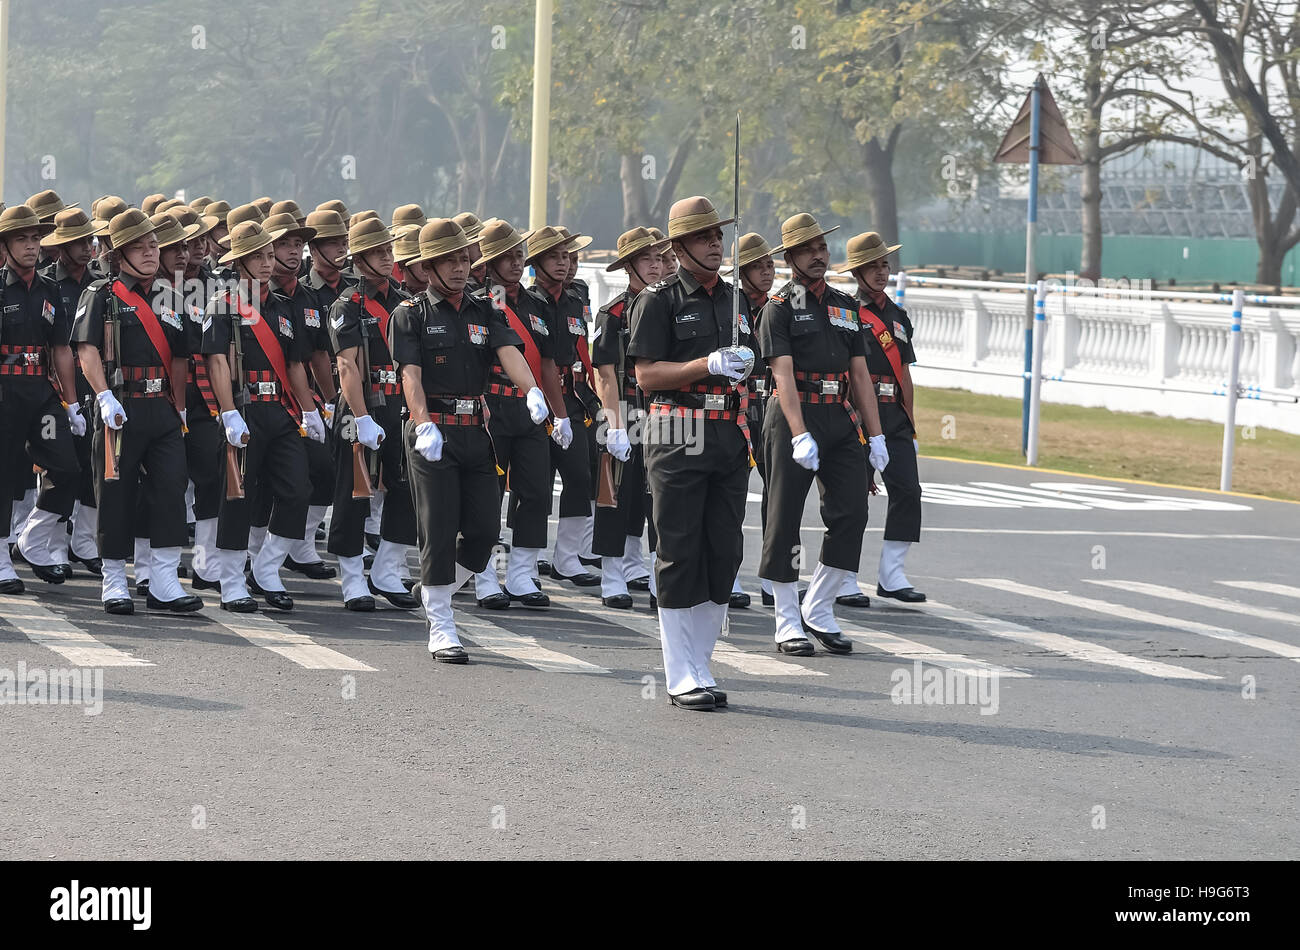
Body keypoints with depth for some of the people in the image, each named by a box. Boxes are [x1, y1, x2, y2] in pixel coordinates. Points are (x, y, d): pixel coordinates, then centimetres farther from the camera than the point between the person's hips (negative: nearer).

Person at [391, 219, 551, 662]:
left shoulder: (485, 313, 12)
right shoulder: (411, 315, 0)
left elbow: (509, 352, -6)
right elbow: (411, 374, -11)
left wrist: (531, 390, -26)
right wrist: (424, 426, -26)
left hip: (476, 431, 5)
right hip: (434, 434, -5)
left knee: (484, 529, 3)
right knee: (439, 532, -4)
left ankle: (435, 592, 27)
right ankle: (441, 630, 3)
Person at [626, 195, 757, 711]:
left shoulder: (734, 298, 16)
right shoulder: (659, 300, -4)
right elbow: (646, 375, -10)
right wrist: (708, 366, -18)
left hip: (729, 440, 6)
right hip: (679, 441, -6)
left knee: (722, 554, 6)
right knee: (679, 554, -3)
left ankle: (700, 667, 15)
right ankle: (681, 677, 2)